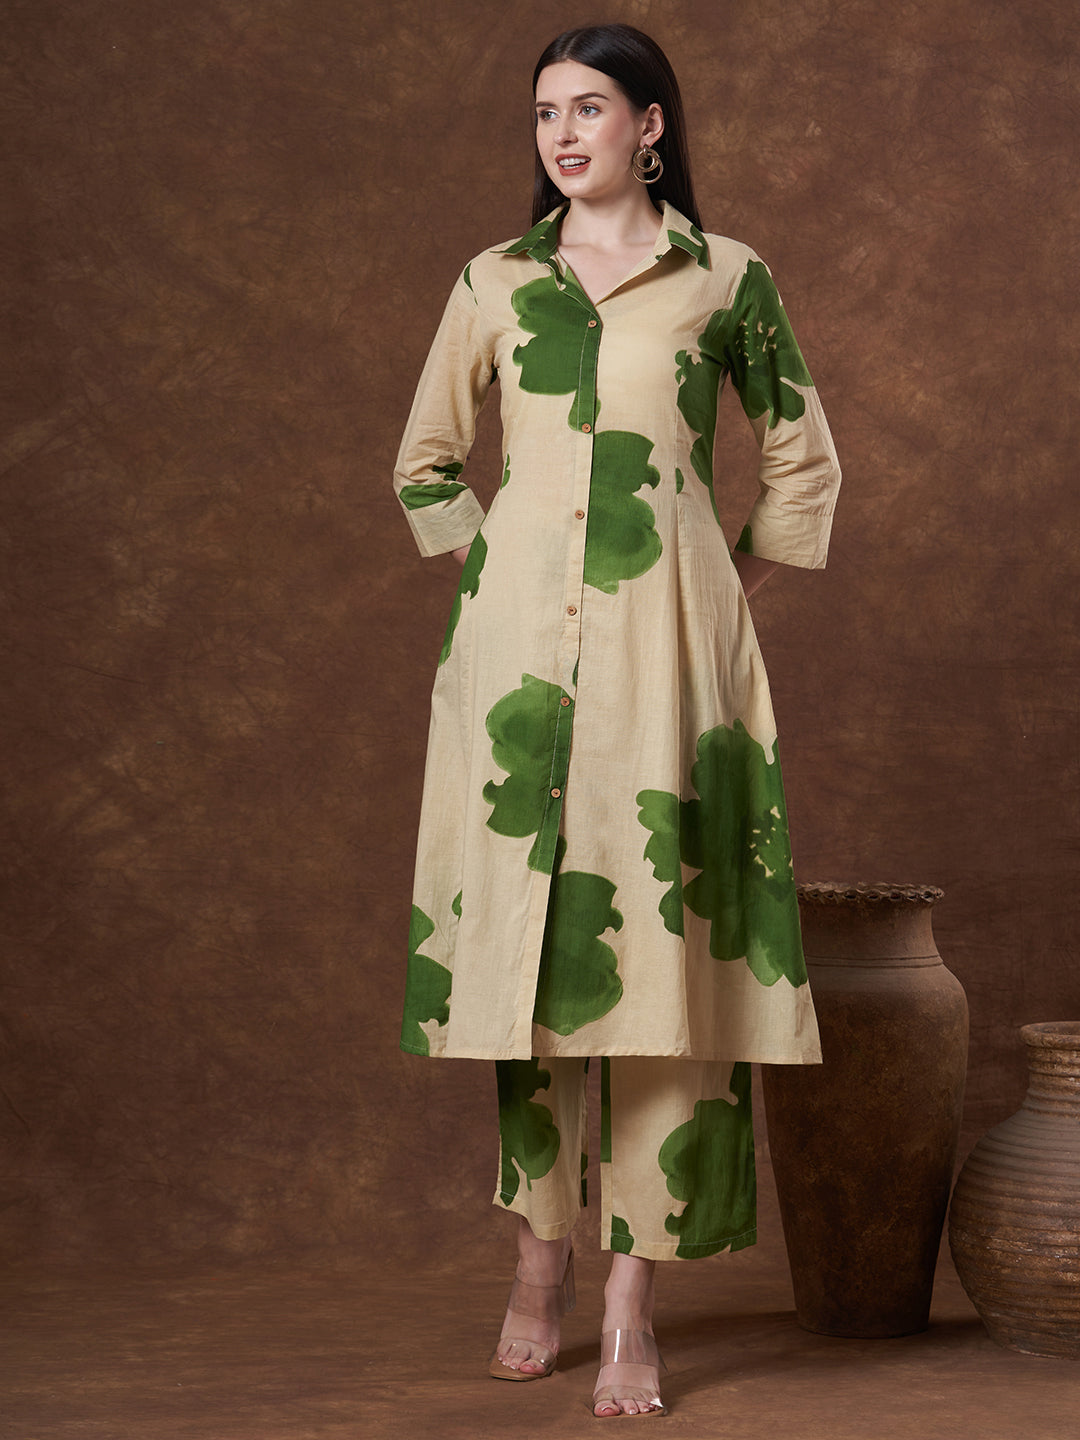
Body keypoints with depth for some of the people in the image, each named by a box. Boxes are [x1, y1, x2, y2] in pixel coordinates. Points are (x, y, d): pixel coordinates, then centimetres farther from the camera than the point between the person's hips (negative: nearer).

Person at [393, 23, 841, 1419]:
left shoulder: (725, 278, 6)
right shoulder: (494, 282, 11)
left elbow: (803, 460, 15)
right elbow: (425, 463, 20)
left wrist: (740, 581, 8)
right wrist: (488, 568, 9)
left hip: (669, 646, -2)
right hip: (522, 636, 2)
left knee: (660, 940, -7)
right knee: (526, 932, 1)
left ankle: (633, 1306, -3)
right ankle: (539, 1263, 14)